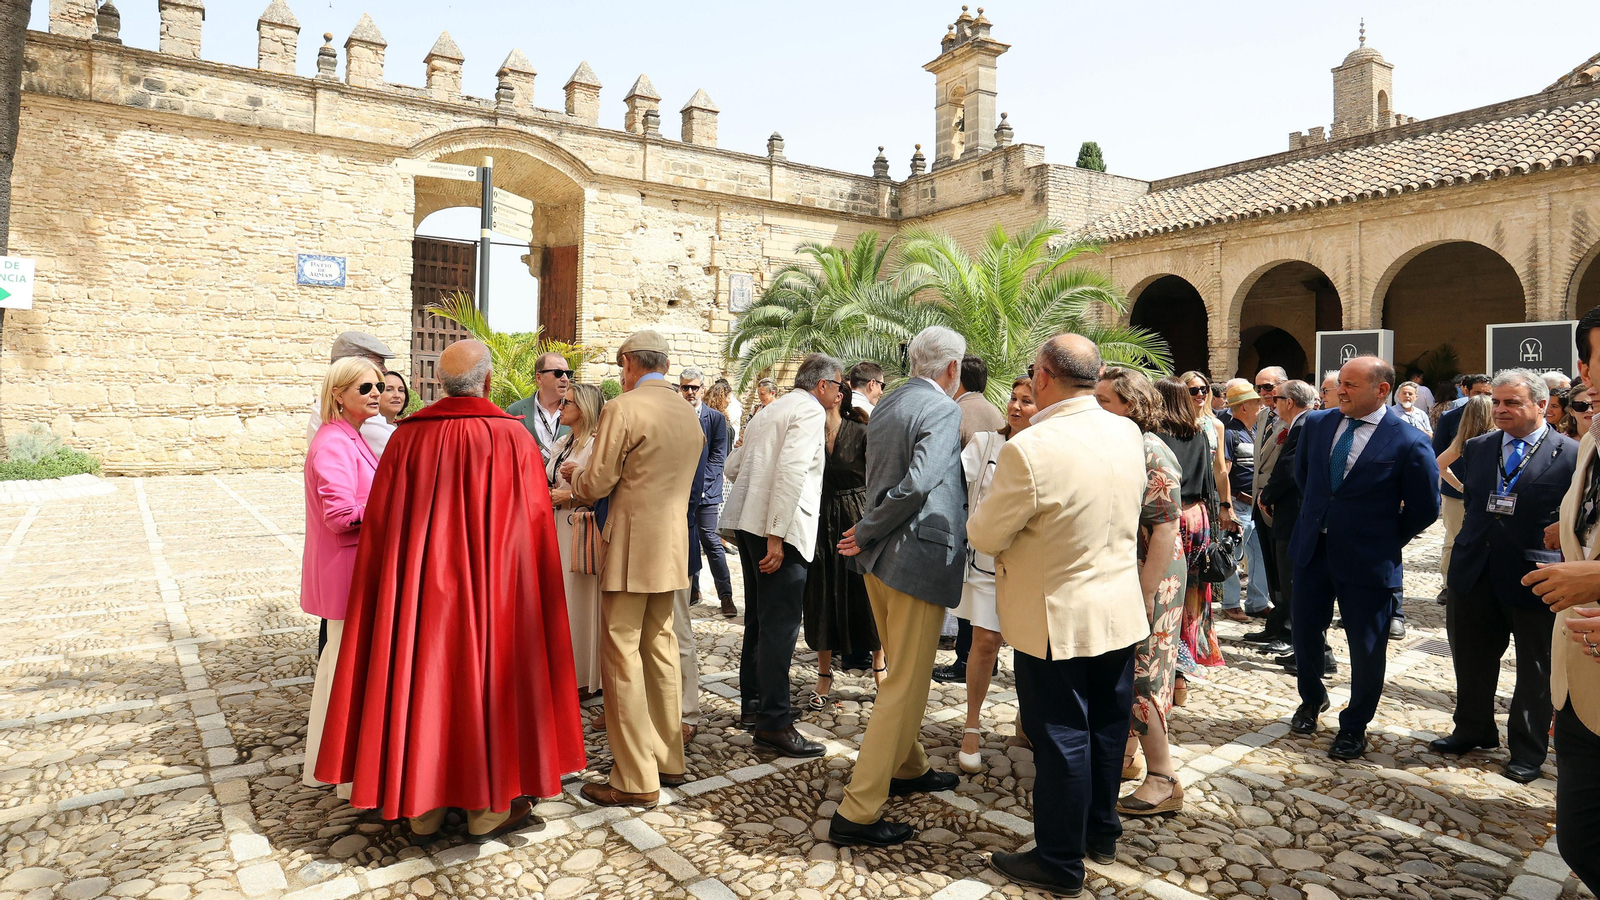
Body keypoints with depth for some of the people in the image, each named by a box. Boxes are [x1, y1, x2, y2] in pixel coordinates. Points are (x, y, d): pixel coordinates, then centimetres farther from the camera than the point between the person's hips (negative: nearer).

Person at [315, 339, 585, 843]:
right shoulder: (513, 439, -10)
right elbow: (534, 525, -7)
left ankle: (422, 810, 25)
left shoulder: (408, 437, -4)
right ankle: (486, 810, 21)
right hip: (492, 587, -2)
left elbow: (379, 524, 1)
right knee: (486, 682, 10)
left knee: (422, 684, 13)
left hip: (419, 586, 3)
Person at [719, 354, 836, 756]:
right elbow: (791, 471, -21)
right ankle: (774, 722, -3)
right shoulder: (811, 411, -7)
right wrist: (776, 536, -24)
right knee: (780, 623, -7)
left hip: (747, 521, 10)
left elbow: (733, 466, 23)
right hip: (776, 527, -10)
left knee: (759, 618, 18)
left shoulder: (769, 410, 21)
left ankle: (752, 704, 28)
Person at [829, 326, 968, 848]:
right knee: (905, 686, -1)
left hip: (880, 559, 9)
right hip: (919, 559, -9)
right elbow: (916, 484, -24)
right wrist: (867, 534, -14)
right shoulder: (943, 410, -14)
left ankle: (909, 769, 40)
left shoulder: (886, 406, 11)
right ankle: (857, 812, 3)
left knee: (906, 675, 24)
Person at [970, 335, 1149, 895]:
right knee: (1107, 726, 21)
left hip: (1057, 621, -7)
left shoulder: (1029, 450, -26)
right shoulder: (1128, 434, -4)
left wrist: (987, 507, 4)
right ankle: (1101, 832, 40)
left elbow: (985, 537, -16)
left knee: (1061, 738, 7)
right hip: (1121, 611, 7)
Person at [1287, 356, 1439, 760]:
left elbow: (1425, 508, -5)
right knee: (1305, 632, 15)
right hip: (1312, 549, 4)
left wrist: (1388, 540, 0)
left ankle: (1354, 727, 28)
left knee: (1366, 649, 8)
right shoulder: (1317, 424, 0)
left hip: (1367, 560, -4)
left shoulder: (1408, 443, -15)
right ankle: (1312, 698, 42)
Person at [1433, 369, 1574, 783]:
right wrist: (1469, 544, 7)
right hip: (1478, 573, 5)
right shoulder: (1477, 448, 7)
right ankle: (1473, 730, 35)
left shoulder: (1572, 455, -7)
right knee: (1471, 656, 16)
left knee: (1535, 668, 10)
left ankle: (1528, 749, 27)